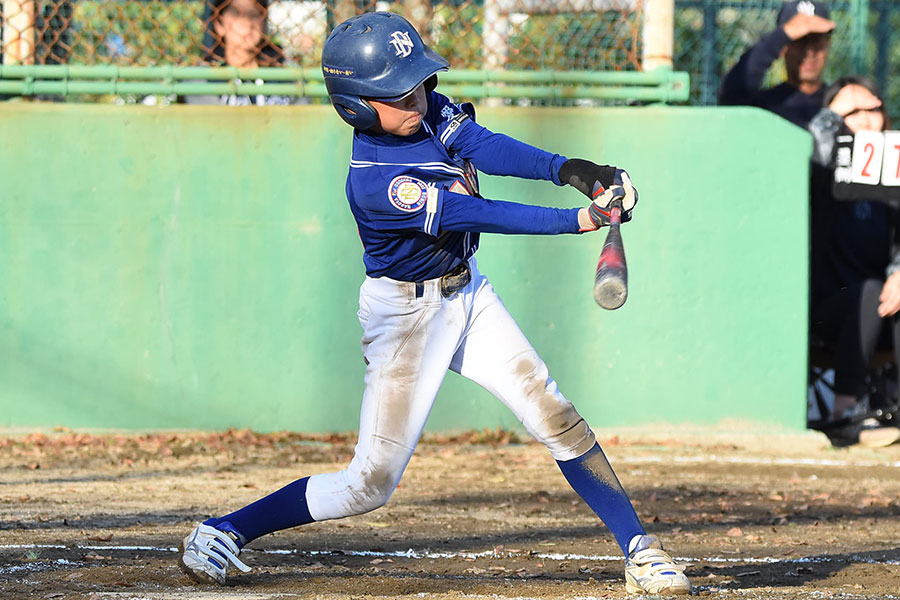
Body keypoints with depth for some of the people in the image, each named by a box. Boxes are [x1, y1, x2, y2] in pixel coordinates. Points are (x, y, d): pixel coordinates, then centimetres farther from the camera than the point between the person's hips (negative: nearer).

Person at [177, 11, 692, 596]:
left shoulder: (432, 112, -7)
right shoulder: (374, 182, -28)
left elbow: (487, 147, -22)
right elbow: (475, 215, -33)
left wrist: (566, 168, -41)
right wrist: (580, 219, -37)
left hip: (467, 295, 7)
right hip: (408, 316, -7)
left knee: (556, 416, -1)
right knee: (372, 482, -4)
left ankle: (640, 551, 6)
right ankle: (224, 532, 9)